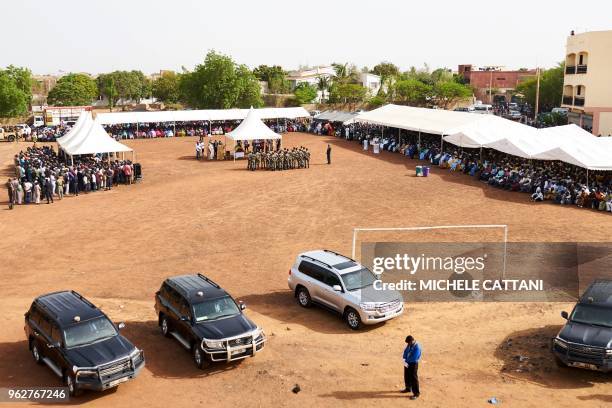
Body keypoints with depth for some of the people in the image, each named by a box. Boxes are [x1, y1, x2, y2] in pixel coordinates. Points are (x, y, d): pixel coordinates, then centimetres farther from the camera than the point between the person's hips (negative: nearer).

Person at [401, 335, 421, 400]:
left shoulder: (417, 347, -23)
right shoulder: (409, 345, 3)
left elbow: (414, 358, -25)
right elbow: (405, 352, 7)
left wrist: (407, 360, -12)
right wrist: (404, 361, -8)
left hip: (413, 364, -8)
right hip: (407, 363, 8)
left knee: (413, 378, -4)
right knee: (407, 376, 21)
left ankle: (416, 393, 4)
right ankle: (408, 388, 41)